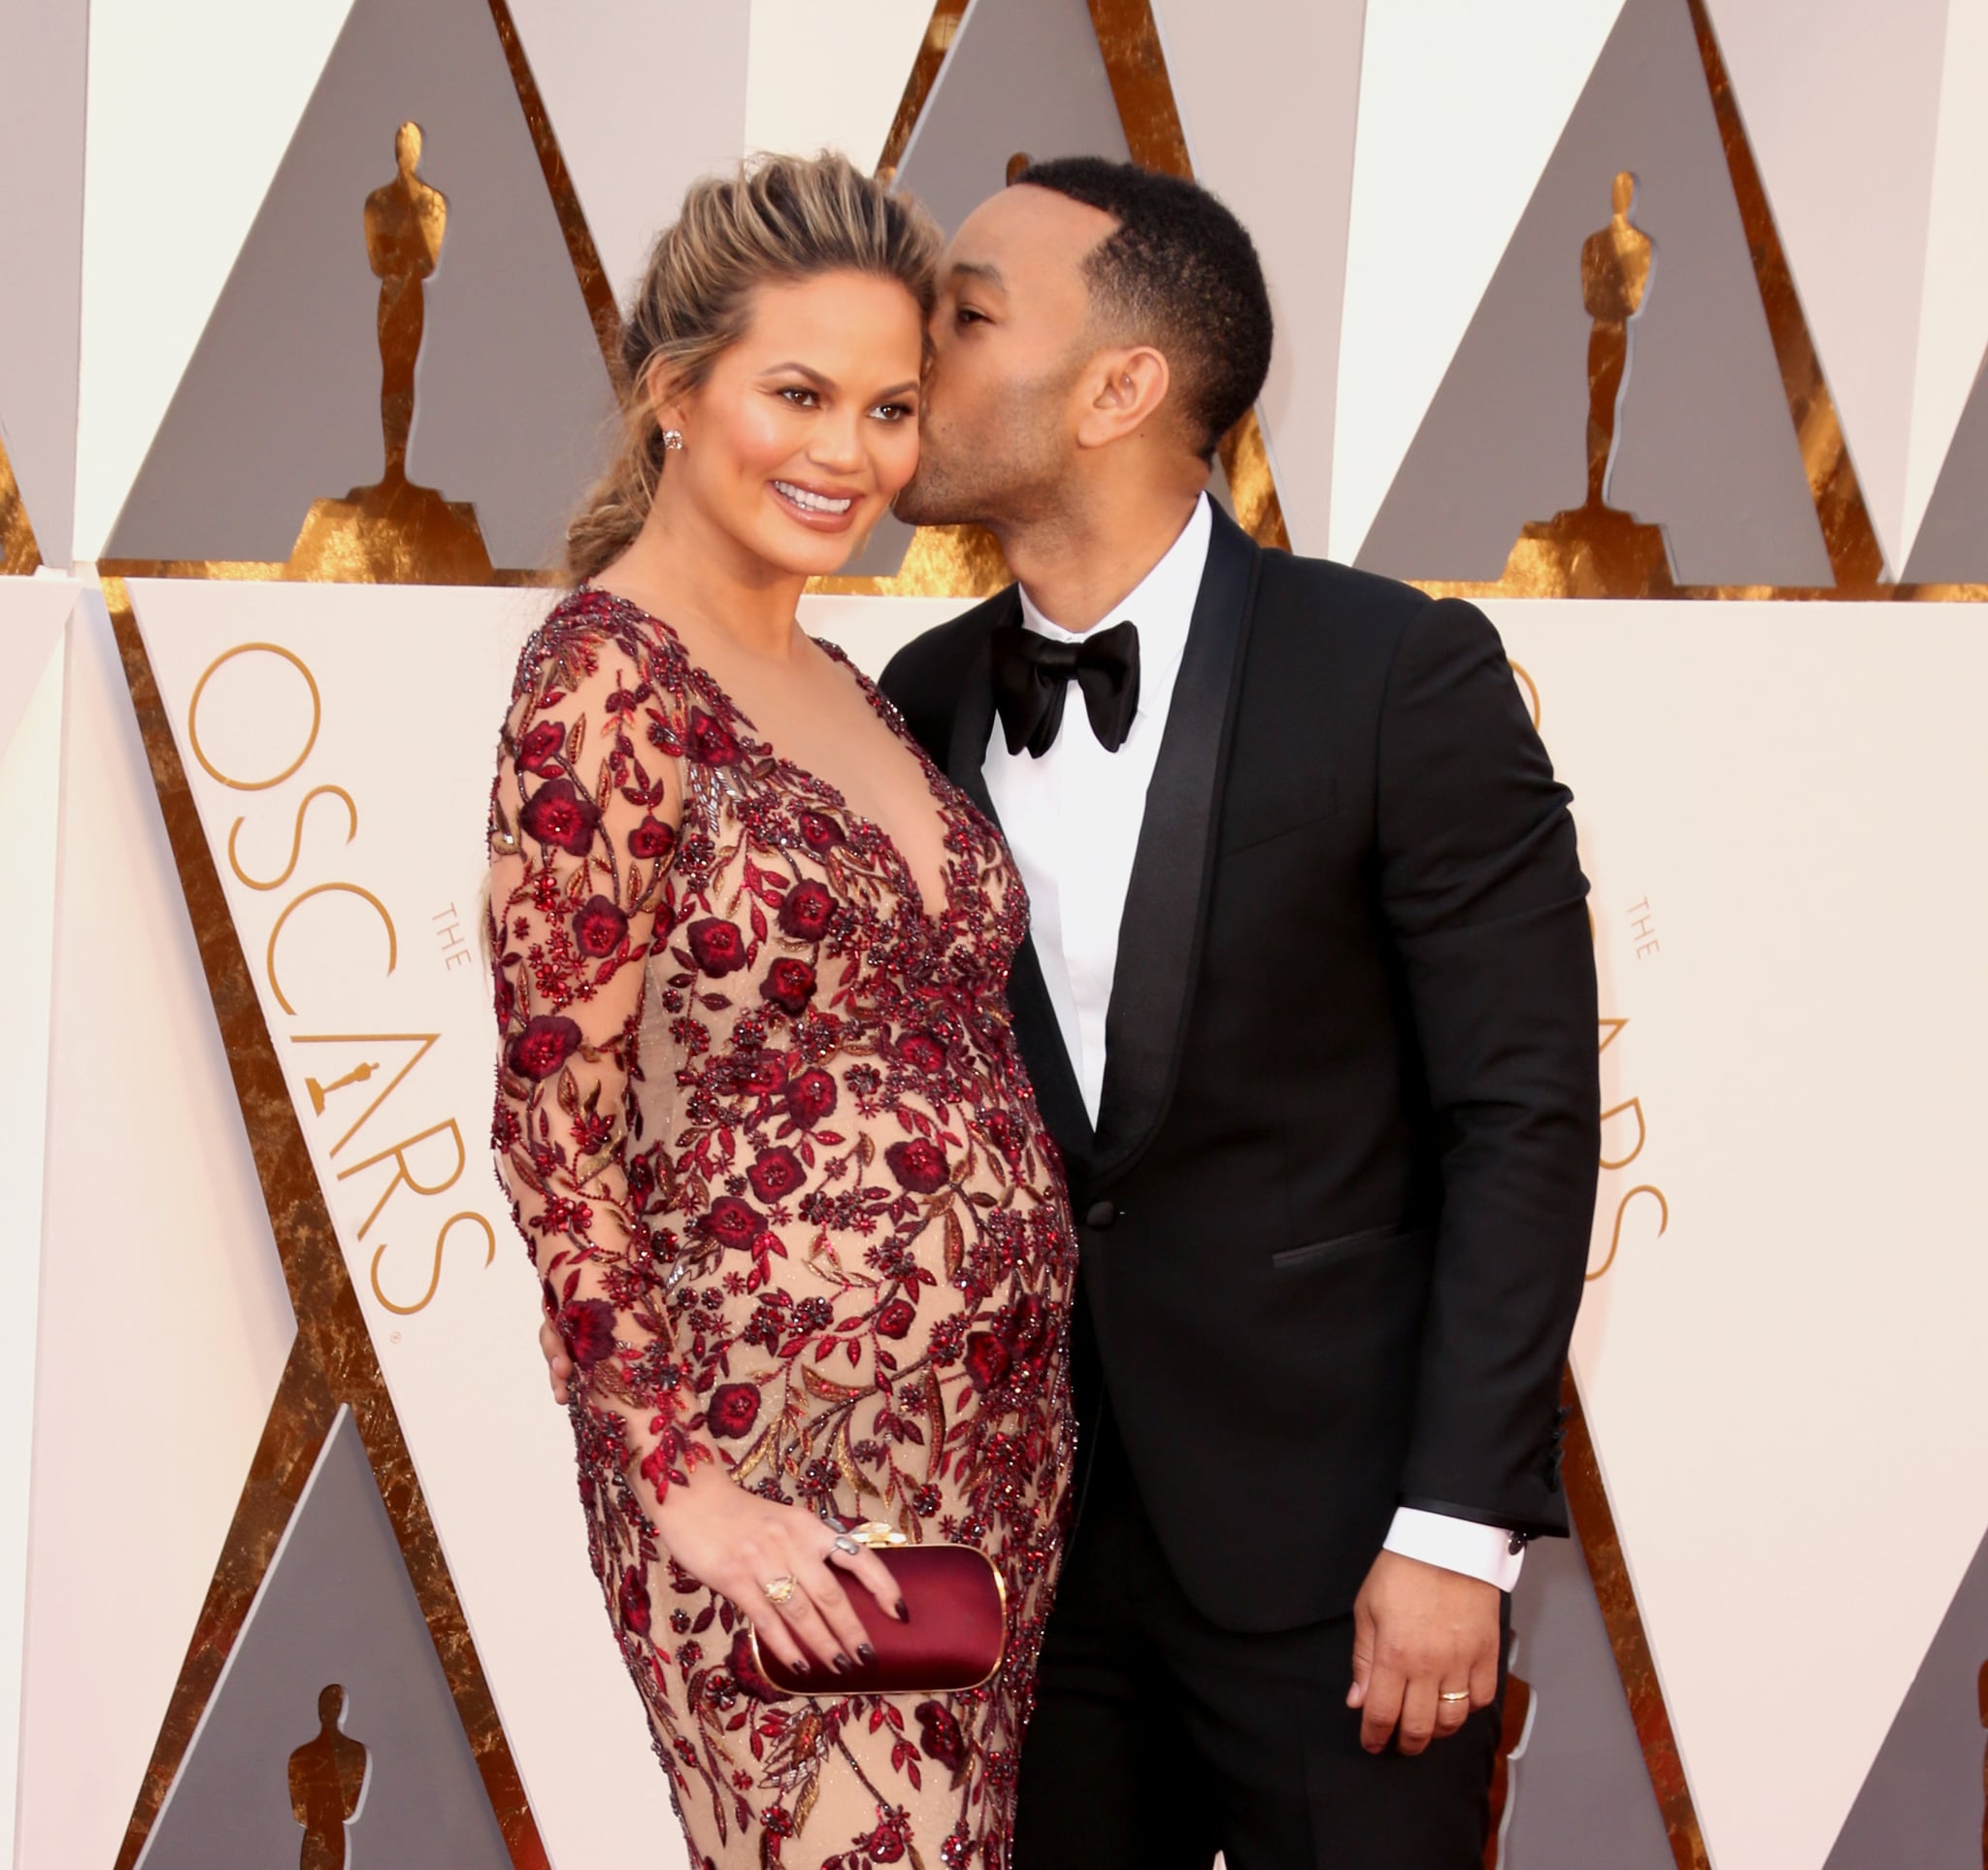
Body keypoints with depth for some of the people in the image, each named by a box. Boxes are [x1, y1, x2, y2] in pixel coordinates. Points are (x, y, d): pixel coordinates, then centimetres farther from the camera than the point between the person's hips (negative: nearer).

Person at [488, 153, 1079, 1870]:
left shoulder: (851, 693, 14)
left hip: (997, 1433, 8)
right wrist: (682, 1484, -16)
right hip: (778, 1444, -8)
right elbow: (558, 1121, -13)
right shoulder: (607, 677, -10)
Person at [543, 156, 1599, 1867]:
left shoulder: (1398, 676, -12)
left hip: (1326, 1536, -4)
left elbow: (1523, 1114, -11)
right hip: (1045, 1520, 5)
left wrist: (1456, 1530, -14)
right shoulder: (924, 702, 3)